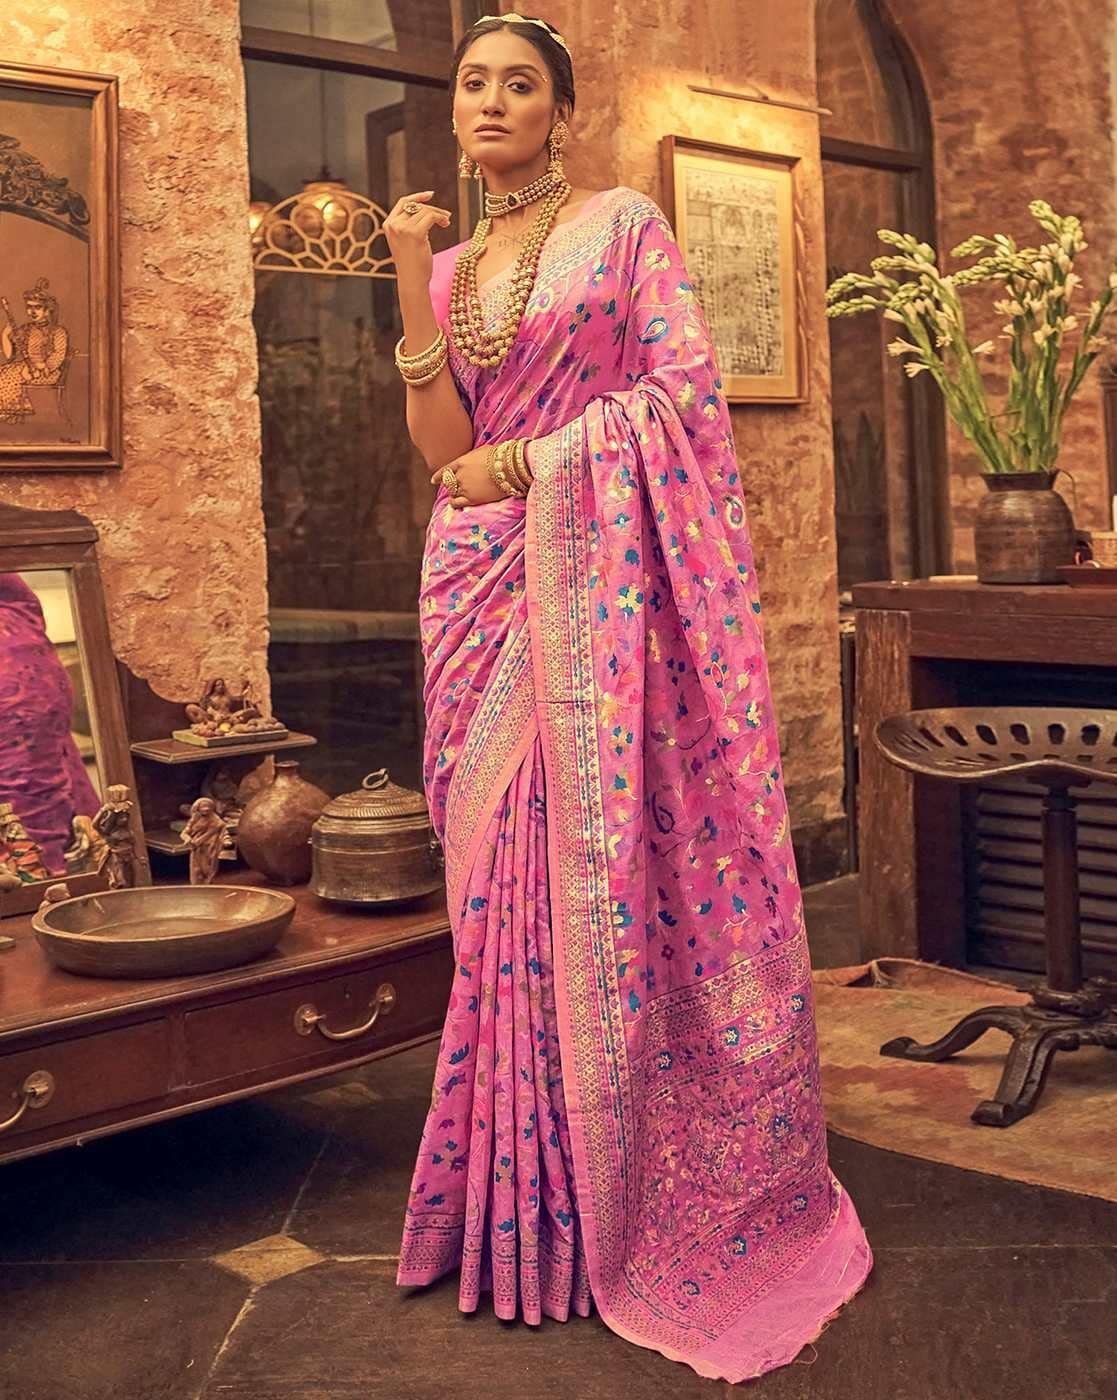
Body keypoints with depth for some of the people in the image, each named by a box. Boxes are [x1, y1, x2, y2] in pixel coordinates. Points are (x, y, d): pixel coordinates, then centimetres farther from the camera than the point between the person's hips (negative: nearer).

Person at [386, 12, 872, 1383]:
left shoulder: (626, 224, 5)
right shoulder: (447, 267, 17)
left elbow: (686, 387, -7)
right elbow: (441, 445, 4)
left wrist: (524, 460, -9)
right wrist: (413, 283, -4)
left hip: (598, 573, -4)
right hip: (481, 588, 4)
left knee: (613, 864, -6)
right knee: (505, 874, 3)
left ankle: (639, 1198, 6)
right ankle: (531, 1197, 14)